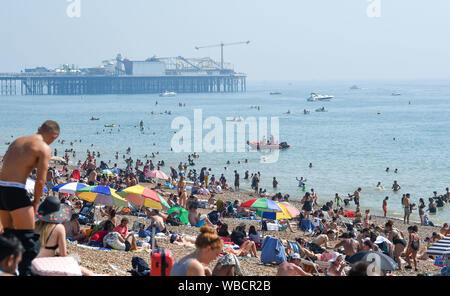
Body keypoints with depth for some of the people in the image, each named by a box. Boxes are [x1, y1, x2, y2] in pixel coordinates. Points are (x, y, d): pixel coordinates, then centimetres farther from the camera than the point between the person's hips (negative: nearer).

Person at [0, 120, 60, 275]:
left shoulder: (17, 141, 21)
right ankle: (25, 271, -2)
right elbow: (40, 180, -9)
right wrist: (36, 202, 6)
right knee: (28, 239, 1)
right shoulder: (44, 148, -3)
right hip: (15, 191, -8)